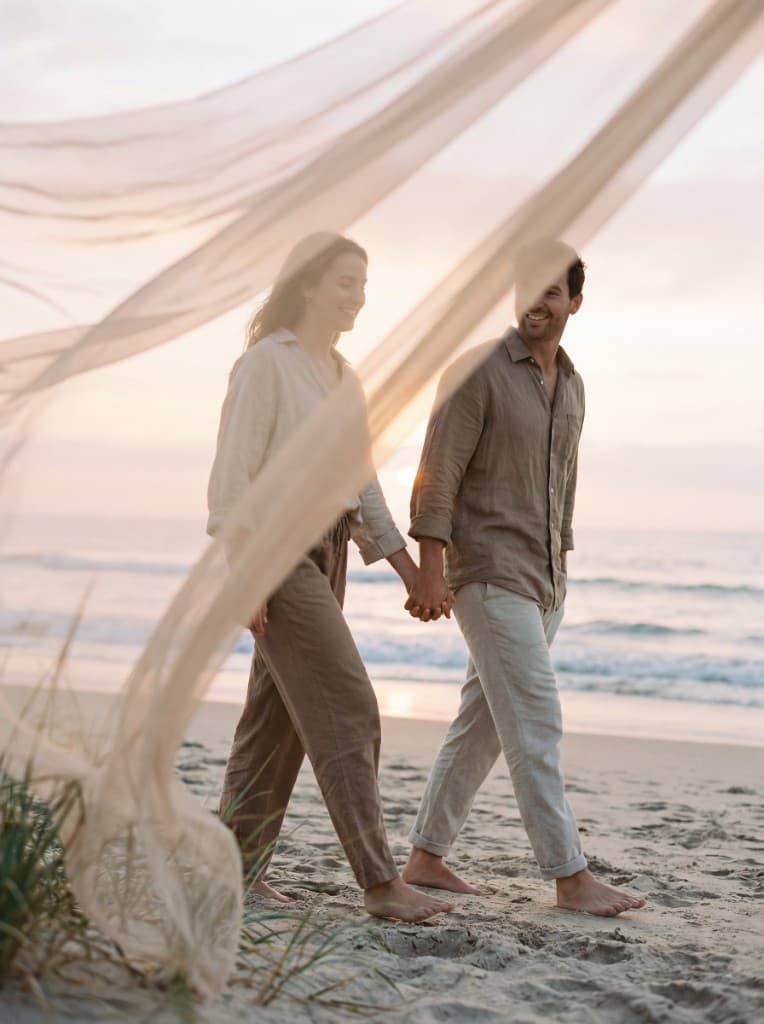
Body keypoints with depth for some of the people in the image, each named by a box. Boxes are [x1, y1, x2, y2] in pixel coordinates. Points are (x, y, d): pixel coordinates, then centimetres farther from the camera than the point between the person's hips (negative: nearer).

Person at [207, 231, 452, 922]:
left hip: (326, 552, 8)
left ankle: (240, 862, 20)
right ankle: (379, 882, -9)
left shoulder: (344, 376, 16)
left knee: (279, 714, 11)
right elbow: (234, 472, -14)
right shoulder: (268, 362, -9)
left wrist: (407, 567, 15)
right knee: (347, 711, -11)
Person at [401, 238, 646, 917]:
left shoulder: (571, 384, 14)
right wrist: (430, 567, -19)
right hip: (490, 573, -8)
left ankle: (427, 858, 19)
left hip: (545, 581, 8)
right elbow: (438, 473, -14)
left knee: (483, 725, 10)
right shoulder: (479, 370, -9)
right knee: (536, 722, -9)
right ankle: (570, 876, -5)